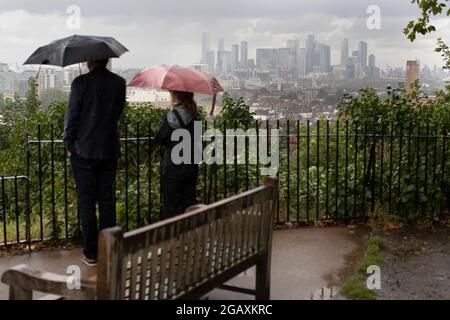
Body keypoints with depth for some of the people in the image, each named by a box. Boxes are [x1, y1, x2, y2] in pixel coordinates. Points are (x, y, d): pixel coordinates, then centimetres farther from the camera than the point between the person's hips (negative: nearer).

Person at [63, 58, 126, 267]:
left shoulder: (81, 83, -13)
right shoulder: (119, 83, 0)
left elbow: (72, 116, -9)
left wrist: (69, 145, 3)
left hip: (84, 151, -4)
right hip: (110, 150, 4)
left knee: (86, 202, 4)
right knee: (107, 200, 12)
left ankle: (91, 254, 9)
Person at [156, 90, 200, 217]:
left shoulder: (173, 116, -18)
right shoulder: (194, 114, 4)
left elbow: (159, 139, -10)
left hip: (173, 169, -7)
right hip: (192, 167, 7)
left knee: (172, 207, 3)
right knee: (189, 203, 14)